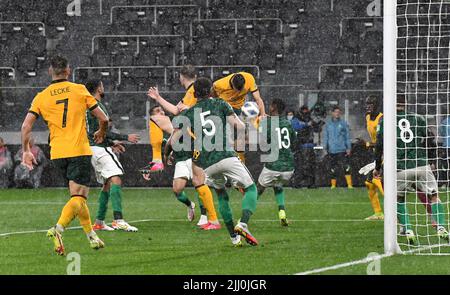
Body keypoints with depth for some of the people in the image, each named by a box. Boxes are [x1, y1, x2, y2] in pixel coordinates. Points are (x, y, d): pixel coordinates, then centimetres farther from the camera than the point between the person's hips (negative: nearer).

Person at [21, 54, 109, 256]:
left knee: (78, 195, 20)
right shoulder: (79, 90, 1)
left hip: (57, 154, 4)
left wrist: (26, 151, 6)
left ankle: (91, 235, 25)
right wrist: (101, 133, 23)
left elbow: (26, 126, -4)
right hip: (79, 151, -4)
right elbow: (103, 118, 3)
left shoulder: (41, 97, 5)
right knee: (78, 197, -10)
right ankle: (58, 229, -33)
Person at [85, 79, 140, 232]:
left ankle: (99, 222, 15)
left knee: (107, 184, 15)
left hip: (92, 147, 11)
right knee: (116, 179, -20)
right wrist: (126, 138, -13)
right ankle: (118, 220, -34)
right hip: (100, 149, -11)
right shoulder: (98, 107, -12)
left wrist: (112, 143, 30)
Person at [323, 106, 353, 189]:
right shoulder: (328, 124, 10)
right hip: (332, 150, 2)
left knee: (346, 167, -13)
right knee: (332, 169, 6)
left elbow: (347, 136, 7)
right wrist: (325, 147, 5)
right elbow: (325, 136, 14)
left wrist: (348, 148, 0)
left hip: (342, 150, -2)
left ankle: (349, 184, -14)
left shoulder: (343, 123, 5)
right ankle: (333, 184, 15)